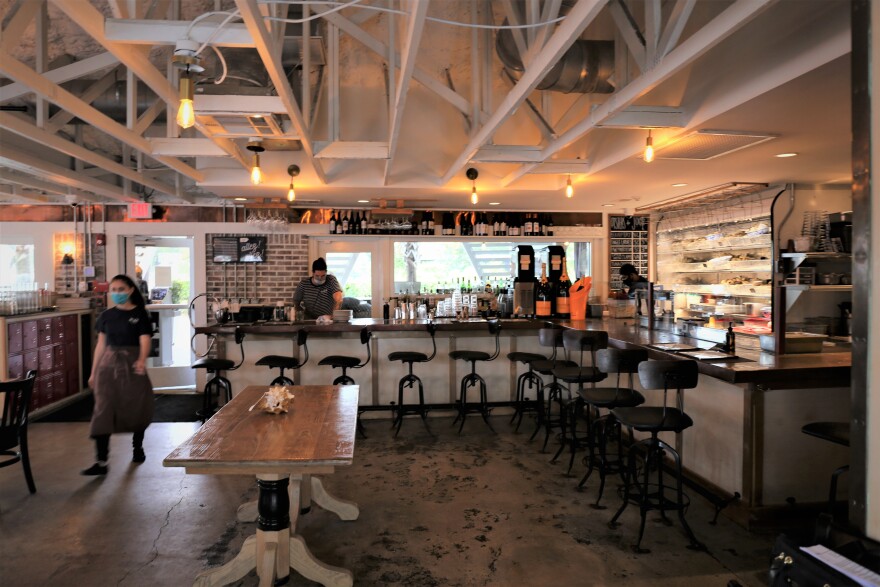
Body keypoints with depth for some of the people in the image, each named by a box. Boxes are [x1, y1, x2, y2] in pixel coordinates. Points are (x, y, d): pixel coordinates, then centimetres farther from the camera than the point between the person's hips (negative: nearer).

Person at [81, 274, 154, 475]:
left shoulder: (140, 314, -3)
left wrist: (142, 360, -32)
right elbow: (101, 345, 11)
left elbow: (144, 341, -12)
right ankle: (101, 462, -6)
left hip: (132, 365, -2)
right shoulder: (106, 315, 7)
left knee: (136, 409, 8)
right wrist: (93, 372, 11)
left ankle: (138, 448, 32)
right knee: (103, 411, -6)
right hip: (108, 365, 2)